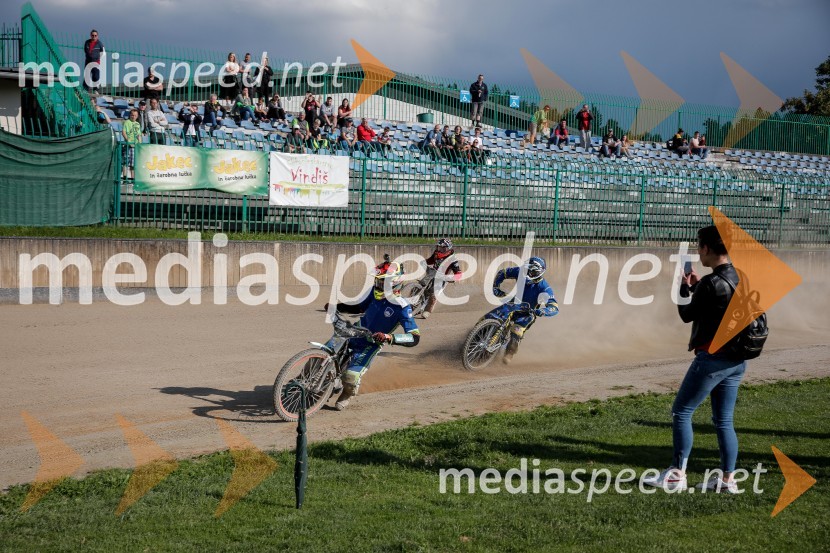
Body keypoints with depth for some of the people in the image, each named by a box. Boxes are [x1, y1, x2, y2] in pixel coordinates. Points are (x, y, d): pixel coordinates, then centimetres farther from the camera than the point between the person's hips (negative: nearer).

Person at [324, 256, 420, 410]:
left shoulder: (401, 308, -24)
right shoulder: (375, 292, -5)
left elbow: (415, 338, -28)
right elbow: (359, 307, 15)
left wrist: (389, 337, -42)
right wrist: (336, 307, 1)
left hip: (371, 344, -6)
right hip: (354, 332, 6)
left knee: (351, 376, -21)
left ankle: (347, 395, 14)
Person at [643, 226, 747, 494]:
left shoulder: (711, 283, -18)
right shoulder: (741, 279, 7)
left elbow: (687, 315, -7)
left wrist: (684, 288, 6)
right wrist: (697, 287, 14)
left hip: (712, 357, -8)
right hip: (737, 359, 8)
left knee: (681, 412, 2)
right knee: (724, 420, 13)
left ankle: (677, 474, 4)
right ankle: (727, 479, 13)